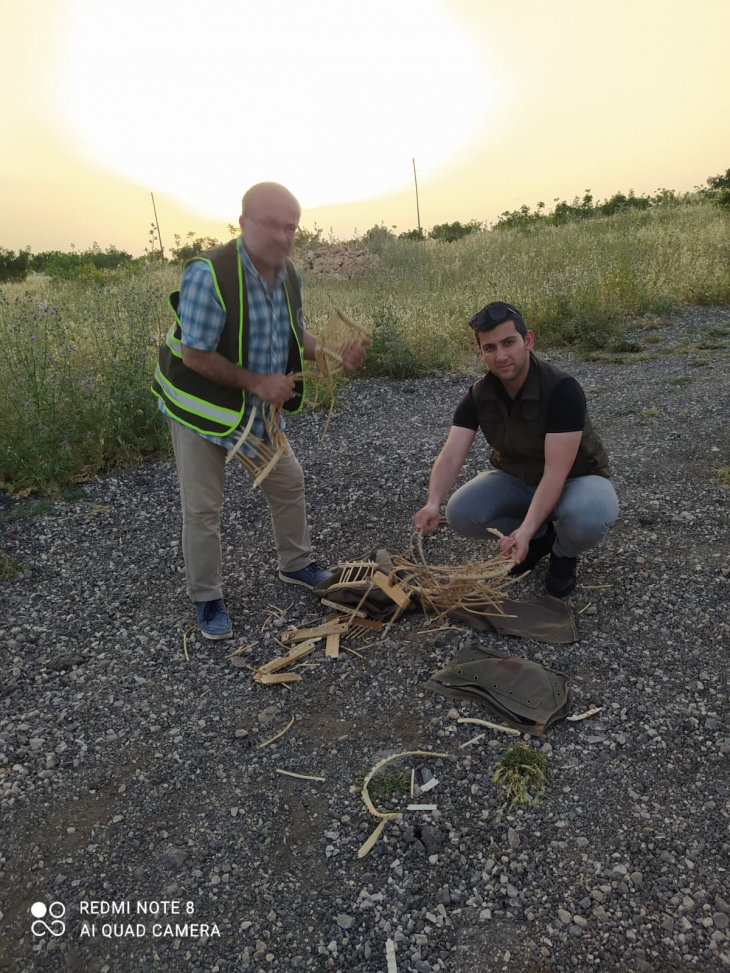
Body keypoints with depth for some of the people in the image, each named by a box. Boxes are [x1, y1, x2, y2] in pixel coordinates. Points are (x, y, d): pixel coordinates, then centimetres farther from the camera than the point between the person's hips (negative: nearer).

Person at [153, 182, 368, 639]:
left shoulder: (289, 276, -5)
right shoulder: (208, 273, -28)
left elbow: (296, 335, 8)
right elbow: (195, 354, -27)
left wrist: (335, 354, -10)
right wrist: (257, 382, -27)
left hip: (259, 407, 7)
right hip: (202, 407, -6)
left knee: (288, 482, 14)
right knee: (203, 507, 2)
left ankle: (296, 564, 37)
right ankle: (207, 599, 20)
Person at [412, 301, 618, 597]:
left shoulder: (562, 389, -30)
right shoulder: (478, 395, -15)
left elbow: (556, 471, -34)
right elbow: (451, 456, -24)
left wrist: (525, 530, -46)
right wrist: (433, 503, -44)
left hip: (575, 478, -4)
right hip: (517, 478, 5)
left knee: (588, 516, -39)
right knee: (461, 513, -21)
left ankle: (564, 552, 0)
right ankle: (541, 535, 7)